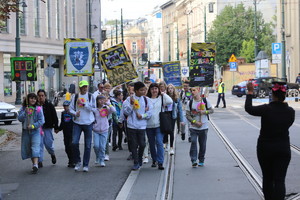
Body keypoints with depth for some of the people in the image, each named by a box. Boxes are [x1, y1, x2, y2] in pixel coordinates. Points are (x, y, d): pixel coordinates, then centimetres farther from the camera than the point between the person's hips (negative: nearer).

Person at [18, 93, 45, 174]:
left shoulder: (38, 109, -3)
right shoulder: (23, 108, 5)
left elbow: (41, 121, -8)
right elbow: (20, 119, -4)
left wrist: (33, 126, -20)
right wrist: (25, 112, -18)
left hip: (35, 131, -4)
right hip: (25, 131, 4)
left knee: (35, 148, -15)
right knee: (27, 148, 9)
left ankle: (35, 165, -24)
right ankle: (34, 163, 22)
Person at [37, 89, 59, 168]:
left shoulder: (49, 105, -2)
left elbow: (54, 117, 1)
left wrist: (56, 127, -2)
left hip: (48, 128, -1)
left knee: (48, 143, 1)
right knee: (39, 144, -4)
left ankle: (52, 154, 34)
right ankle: (40, 161, 1)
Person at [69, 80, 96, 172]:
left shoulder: (90, 96, 2)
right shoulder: (75, 97, 6)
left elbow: (93, 108, -8)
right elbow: (71, 108, 7)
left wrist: (83, 103, -15)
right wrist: (75, 113, -13)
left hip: (88, 123, -1)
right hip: (77, 123, 1)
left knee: (87, 145, 2)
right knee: (74, 142, -11)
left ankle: (86, 165, 13)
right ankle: (77, 162, 8)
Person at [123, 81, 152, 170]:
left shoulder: (146, 99, 3)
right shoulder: (129, 99, 0)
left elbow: (149, 113, 3)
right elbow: (126, 112, -3)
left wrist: (142, 115, -13)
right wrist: (131, 104, -17)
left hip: (142, 126, 1)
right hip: (132, 126, -1)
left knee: (142, 144, 1)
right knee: (134, 145, 2)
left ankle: (140, 159, 27)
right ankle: (136, 163, 11)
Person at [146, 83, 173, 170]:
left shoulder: (162, 98, 4)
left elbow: (170, 101, -13)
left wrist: (164, 94, -3)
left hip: (159, 124, -3)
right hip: (149, 125, 3)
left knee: (159, 142, -14)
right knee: (151, 144, 13)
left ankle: (160, 162, -14)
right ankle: (154, 160, 30)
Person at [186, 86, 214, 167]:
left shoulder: (205, 100, 0)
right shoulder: (190, 102, 0)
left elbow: (211, 110, 6)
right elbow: (188, 115, -1)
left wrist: (205, 112, -14)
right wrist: (195, 122, -16)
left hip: (204, 127, 1)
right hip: (193, 127, 0)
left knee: (203, 144, 6)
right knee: (193, 142, -16)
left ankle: (201, 161, 20)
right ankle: (193, 160, -14)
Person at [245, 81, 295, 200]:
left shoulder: (266, 109, -15)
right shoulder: (290, 111, -7)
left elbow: (248, 108, -3)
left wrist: (250, 92, 8)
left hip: (265, 148, -1)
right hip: (283, 149, 1)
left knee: (267, 178, 15)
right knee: (280, 180, -1)